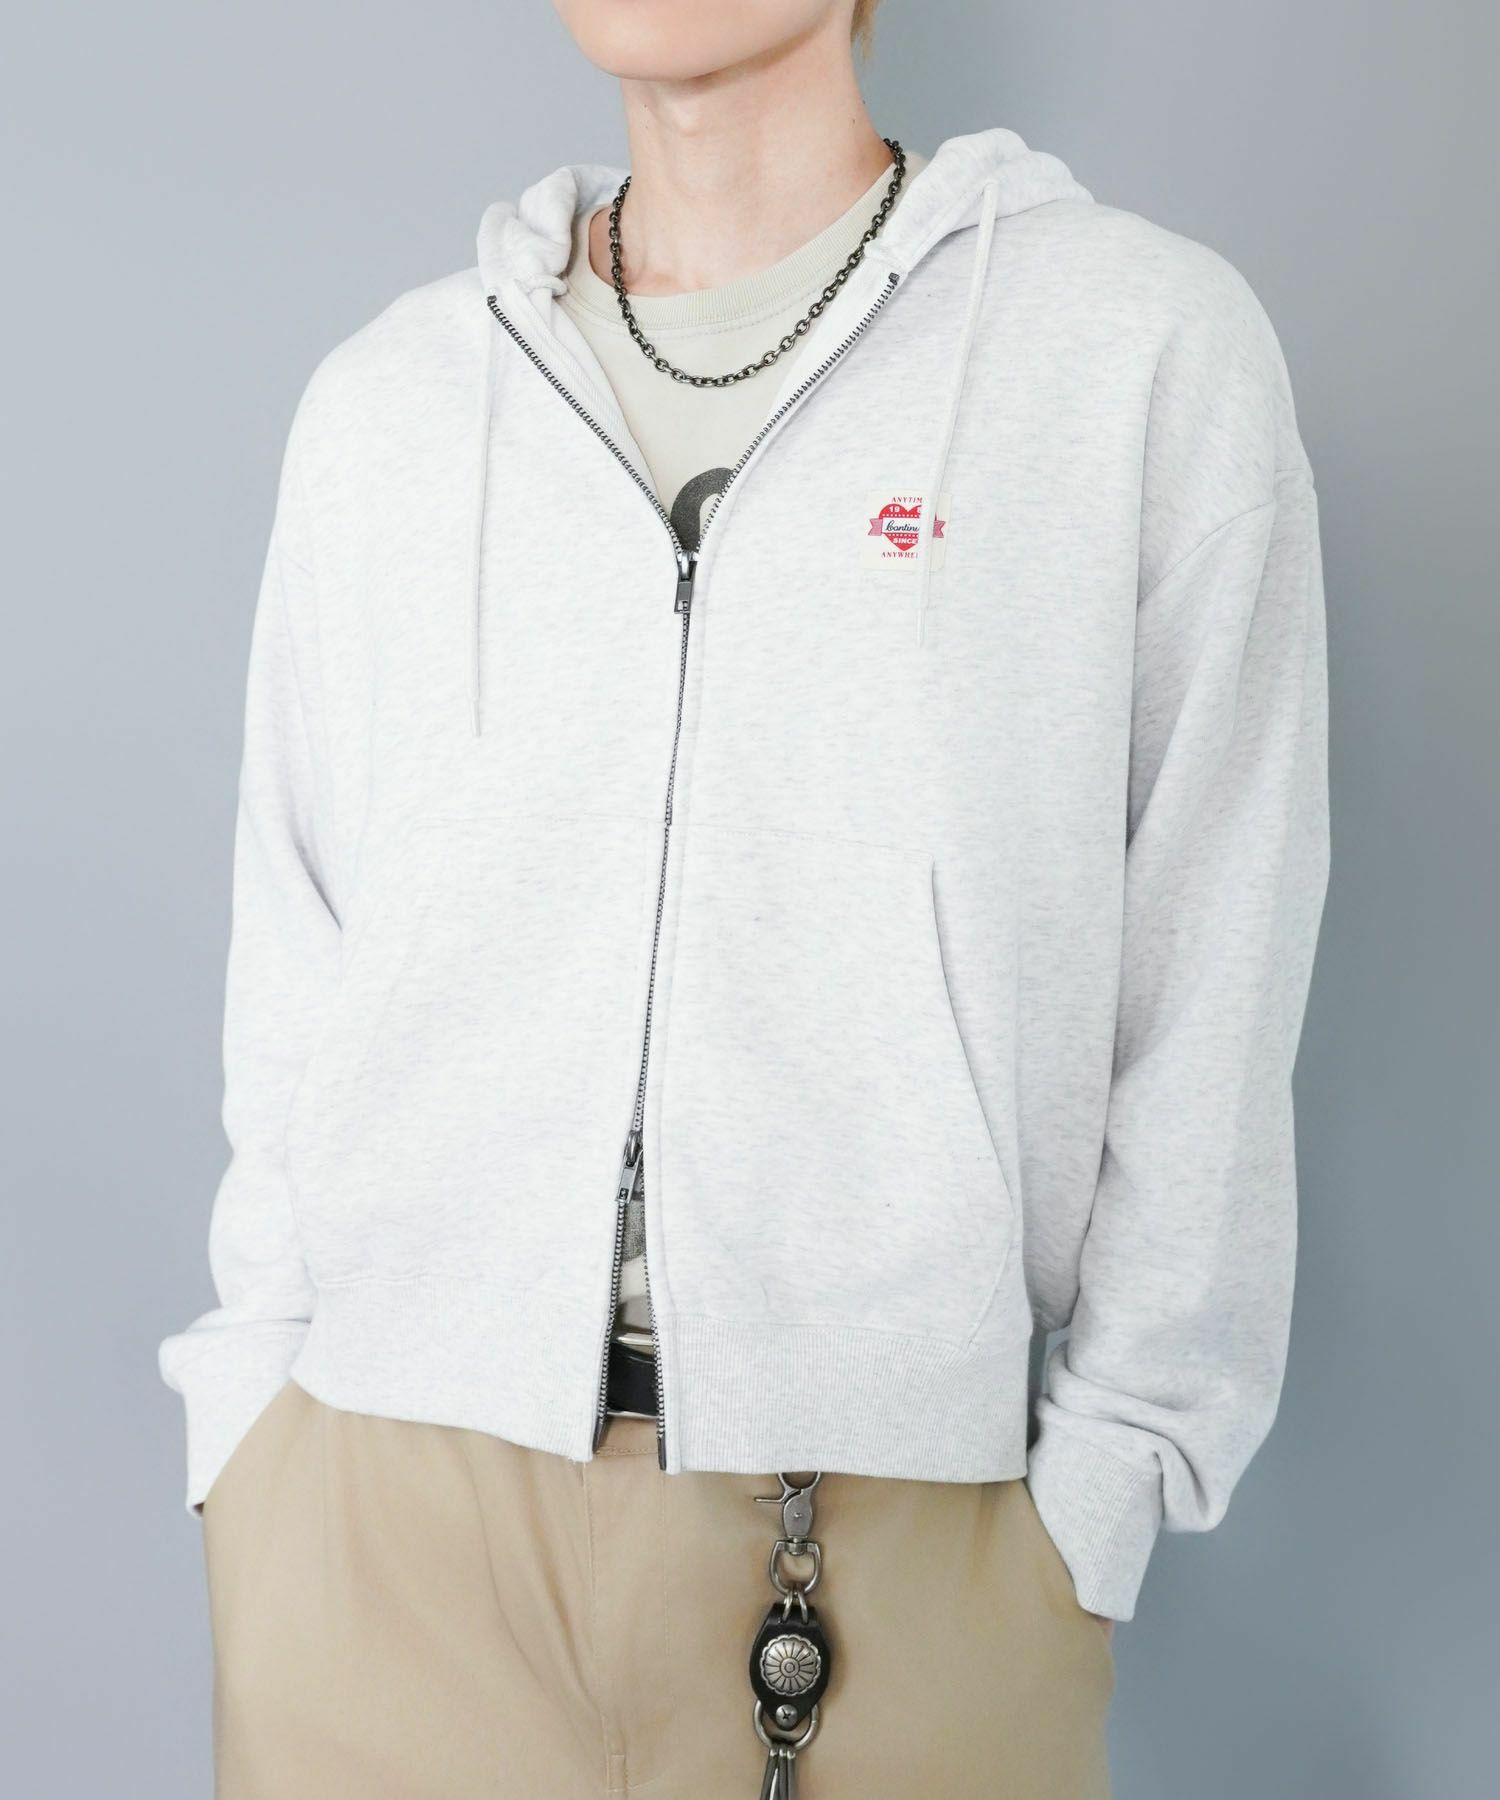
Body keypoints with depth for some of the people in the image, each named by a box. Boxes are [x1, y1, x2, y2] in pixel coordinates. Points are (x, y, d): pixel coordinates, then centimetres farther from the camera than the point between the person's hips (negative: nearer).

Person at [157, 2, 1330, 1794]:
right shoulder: (383, 395, 9)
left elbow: (1205, 1001, -3)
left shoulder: (1151, 342, -1)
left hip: (901, 1535, -2)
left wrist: (1099, 1487, -5)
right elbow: (292, 972, 11)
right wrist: (253, 1397, 6)